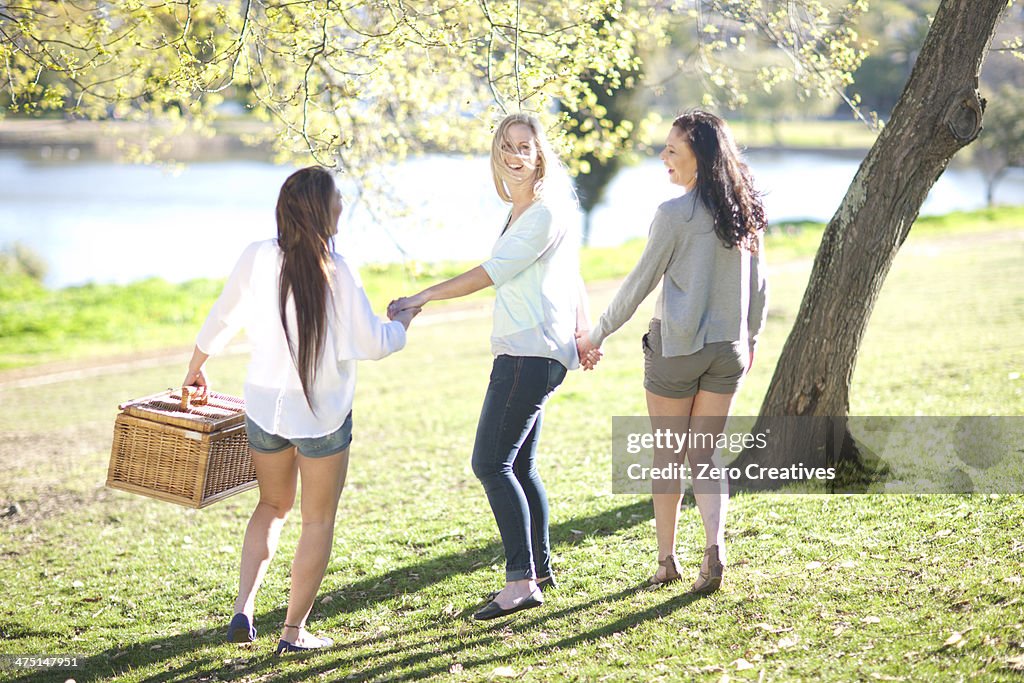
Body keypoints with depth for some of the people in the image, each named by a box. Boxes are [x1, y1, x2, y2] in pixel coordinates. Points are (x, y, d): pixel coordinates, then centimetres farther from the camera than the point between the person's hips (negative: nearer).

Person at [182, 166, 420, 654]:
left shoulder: (257, 258, -7)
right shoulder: (336, 272, -16)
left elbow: (219, 321, 4)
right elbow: (373, 345, -10)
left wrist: (194, 371, 22)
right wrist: (403, 320, 11)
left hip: (265, 407, 4)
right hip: (323, 415, -4)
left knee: (272, 506, 24)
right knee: (318, 521, 13)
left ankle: (243, 609, 11)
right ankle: (294, 630, 16)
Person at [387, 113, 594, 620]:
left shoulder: (546, 212, -11)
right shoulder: (523, 211, 20)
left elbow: (489, 274, -15)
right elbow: (572, 278, 25)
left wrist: (422, 298, -13)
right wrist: (583, 331, 14)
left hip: (531, 354, -10)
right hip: (523, 353, 10)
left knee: (491, 463, -14)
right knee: (518, 467, 14)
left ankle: (521, 581, -13)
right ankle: (539, 568, 24)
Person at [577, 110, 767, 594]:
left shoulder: (675, 214, -14)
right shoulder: (745, 213, 3)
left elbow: (640, 283, -9)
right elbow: (757, 287, 10)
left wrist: (598, 334, 2)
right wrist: (750, 338, 26)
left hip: (675, 347, -5)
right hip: (728, 350, 5)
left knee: (667, 455, 11)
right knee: (703, 454, 11)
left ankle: (667, 559, 18)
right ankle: (715, 545, -9)